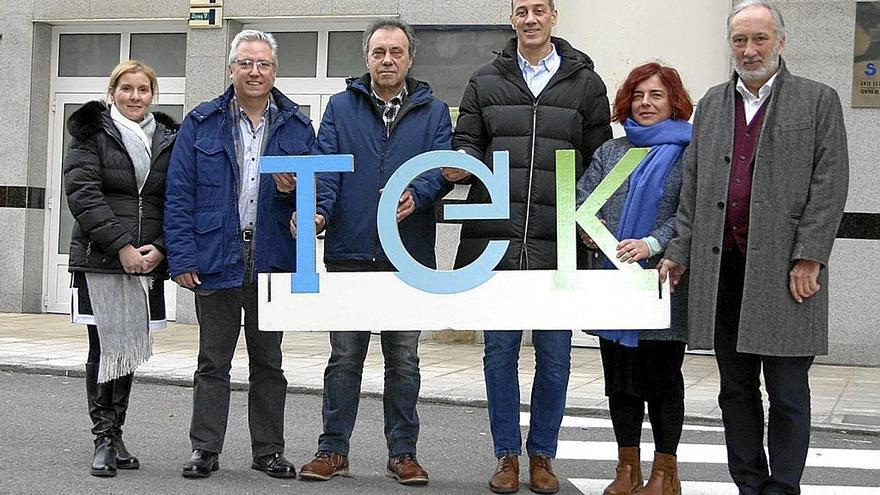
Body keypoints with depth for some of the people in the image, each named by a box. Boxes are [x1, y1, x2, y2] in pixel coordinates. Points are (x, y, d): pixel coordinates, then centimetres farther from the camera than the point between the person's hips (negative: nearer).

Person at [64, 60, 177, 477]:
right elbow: (82, 192, -8)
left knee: (130, 349, 7)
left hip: (149, 260, 3)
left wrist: (161, 248, -6)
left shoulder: (168, 140, 12)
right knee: (105, 347, -3)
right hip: (100, 259, -3)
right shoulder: (91, 133, 2)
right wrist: (121, 246, -16)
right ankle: (104, 438, 3)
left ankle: (115, 434, 18)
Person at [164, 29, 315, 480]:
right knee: (213, 362, 6)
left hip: (273, 260, 2)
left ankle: (268, 450, 20)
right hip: (216, 260, -1)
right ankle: (205, 450, 14)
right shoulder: (201, 123, 3)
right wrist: (182, 257, -9)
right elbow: (179, 194, -1)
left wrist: (292, 189, -13)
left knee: (268, 362, 11)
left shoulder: (297, 127, 8)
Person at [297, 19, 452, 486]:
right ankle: (333, 449, 16)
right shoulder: (341, 107, 8)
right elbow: (327, 166, -2)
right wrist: (320, 210, -21)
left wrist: (416, 195, -25)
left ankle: (402, 451, 18)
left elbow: (442, 166, -4)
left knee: (404, 358, 8)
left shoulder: (433, 111, 9)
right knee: (345, 356, 6)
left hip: (409, 255, 0)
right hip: (349, 251, 0)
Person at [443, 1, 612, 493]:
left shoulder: (585, 82, 7)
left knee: (554, 355, 6)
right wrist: (462, 164, -12)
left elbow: (600, 160, 7)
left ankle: (542, 454, 21)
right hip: (496, 239, 1)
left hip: (558, 244, -1)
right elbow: (469, 142, 12)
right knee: (500, 350, 7)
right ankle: (508, 454, 19)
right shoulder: (485, 82, 10)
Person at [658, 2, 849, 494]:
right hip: (723, 266, 5)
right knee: (736, 390, 11)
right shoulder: (712, 104, 15)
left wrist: (809, 259, -12)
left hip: (785, 269, -4)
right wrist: (680, 252, 8)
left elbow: (830, 183, -4)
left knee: (787, 393, 2)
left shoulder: (818, 100, 2)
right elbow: (693, 186, 15)